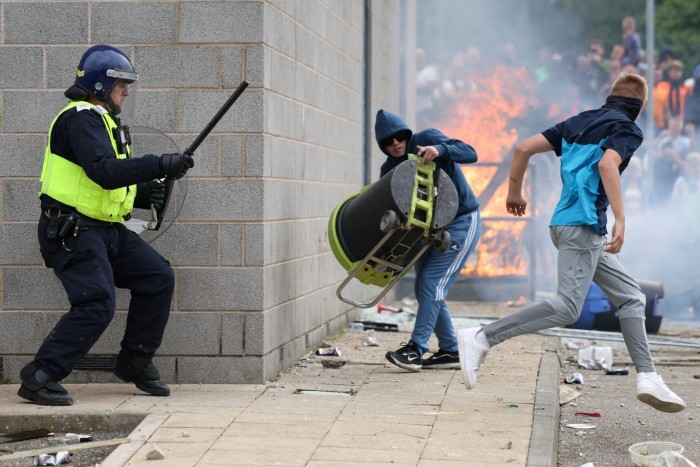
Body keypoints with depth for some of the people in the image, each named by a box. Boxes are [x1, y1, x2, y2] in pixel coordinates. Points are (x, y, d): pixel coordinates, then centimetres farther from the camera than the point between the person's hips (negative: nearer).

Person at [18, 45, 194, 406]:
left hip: (106, 229, 10)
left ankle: (135, 362, 15)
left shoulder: (102, 120, 20)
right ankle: (39, 378, -12)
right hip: (73, 231, -10)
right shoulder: (81, 118, -13)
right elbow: (104, 172, -27)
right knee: (96, 305, -19)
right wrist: (160, 165, -27)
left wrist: (140, 193, 6)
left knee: (158, 278, 5)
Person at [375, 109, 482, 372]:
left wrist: (440, 150, -41)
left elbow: (470, 153, -21)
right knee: (424, 288, 6)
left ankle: (416, 350, -19)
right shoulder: (389, 169, 2)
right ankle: (450, 352, 16)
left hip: (462, 222, -7)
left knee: (432, 283, -16)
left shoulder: (427, 139, -13)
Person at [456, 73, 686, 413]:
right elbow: (607, 164, -23)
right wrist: (620, 220, -27)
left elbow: (525, 148, 14)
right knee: (567, 308, -15)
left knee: (631, 297, 10)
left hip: (565, 224, 9)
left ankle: (648, 378, 3)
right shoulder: (627, 129, -2)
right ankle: (481, 339, -18)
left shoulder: (579, 122, 19)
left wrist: (514, 191, 26)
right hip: (582, 225, -9)